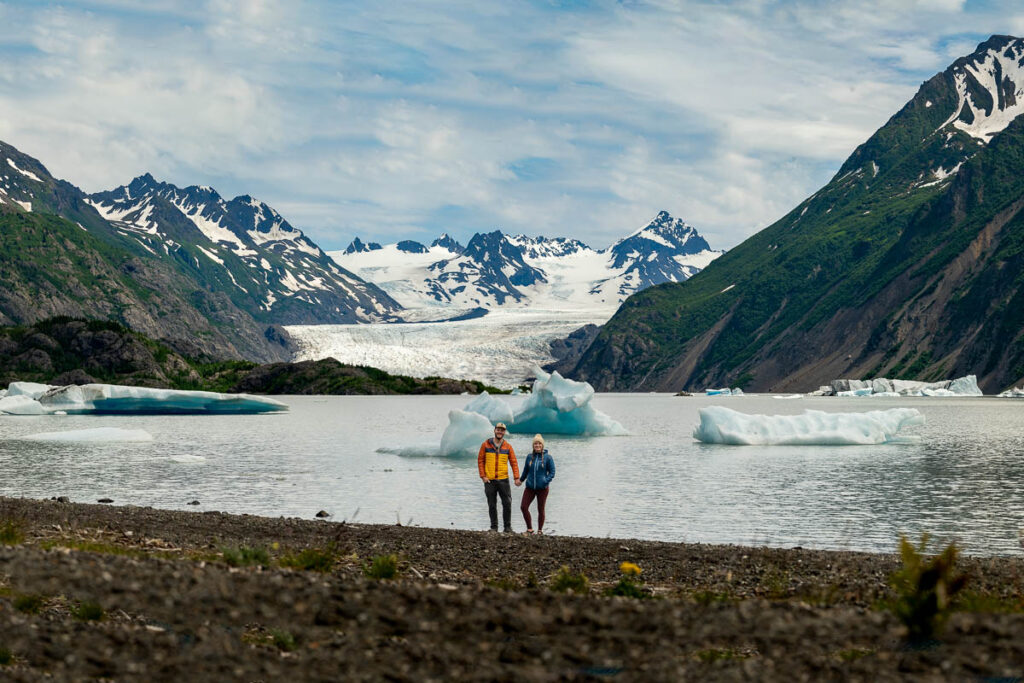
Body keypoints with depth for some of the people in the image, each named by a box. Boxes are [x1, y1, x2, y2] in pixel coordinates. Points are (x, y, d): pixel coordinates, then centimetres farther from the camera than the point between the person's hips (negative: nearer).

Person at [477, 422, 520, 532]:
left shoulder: (508, 446, 5)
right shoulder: (486, 445, 2)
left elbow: (514, 463, 4)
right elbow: (480, 461, 4)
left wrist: (516, 477, -7)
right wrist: (483, 476, -5)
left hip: (503, 480, 1)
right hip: (489, 481, -1)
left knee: (507, 503, -2)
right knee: (492, 505, 5)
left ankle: (507, 527, 9)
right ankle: (494, 526, 15)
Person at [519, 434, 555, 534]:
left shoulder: (548, 458, -6)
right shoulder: (529, 457, 3)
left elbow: (552, 473, -4)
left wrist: (546, 481, -19)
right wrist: (521, 480, 26)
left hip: (542, 488, -3)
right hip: (530, 487, 3)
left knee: (540, 510, 6)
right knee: (523, 507, -6)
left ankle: (540, 530, 17)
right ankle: (529, 528, 6)